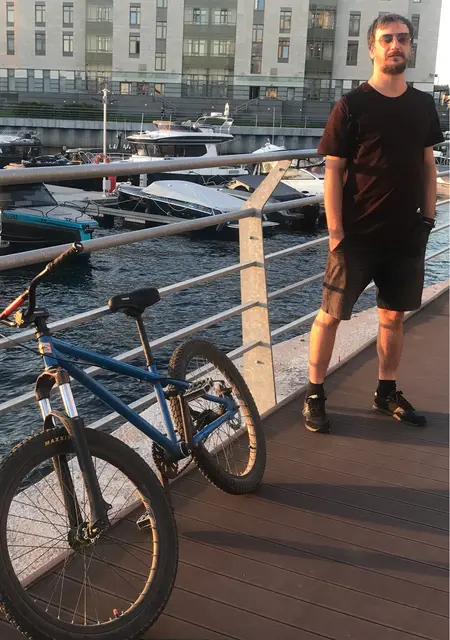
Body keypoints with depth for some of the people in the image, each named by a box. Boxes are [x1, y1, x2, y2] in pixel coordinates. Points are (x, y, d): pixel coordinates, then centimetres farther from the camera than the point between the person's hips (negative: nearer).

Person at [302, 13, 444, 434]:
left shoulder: (423, 105, 7)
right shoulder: (351, 106, -7)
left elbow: (427, 164, 14)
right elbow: (333, 171, -9)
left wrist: (428, 216, 8)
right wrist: (336, 232, -13)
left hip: (406, 235, 5)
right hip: (357, 235, -4)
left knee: (394, 315, 13)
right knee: (331, 314, 2)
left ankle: (387, 393, 29)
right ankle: (314, 395, 16)